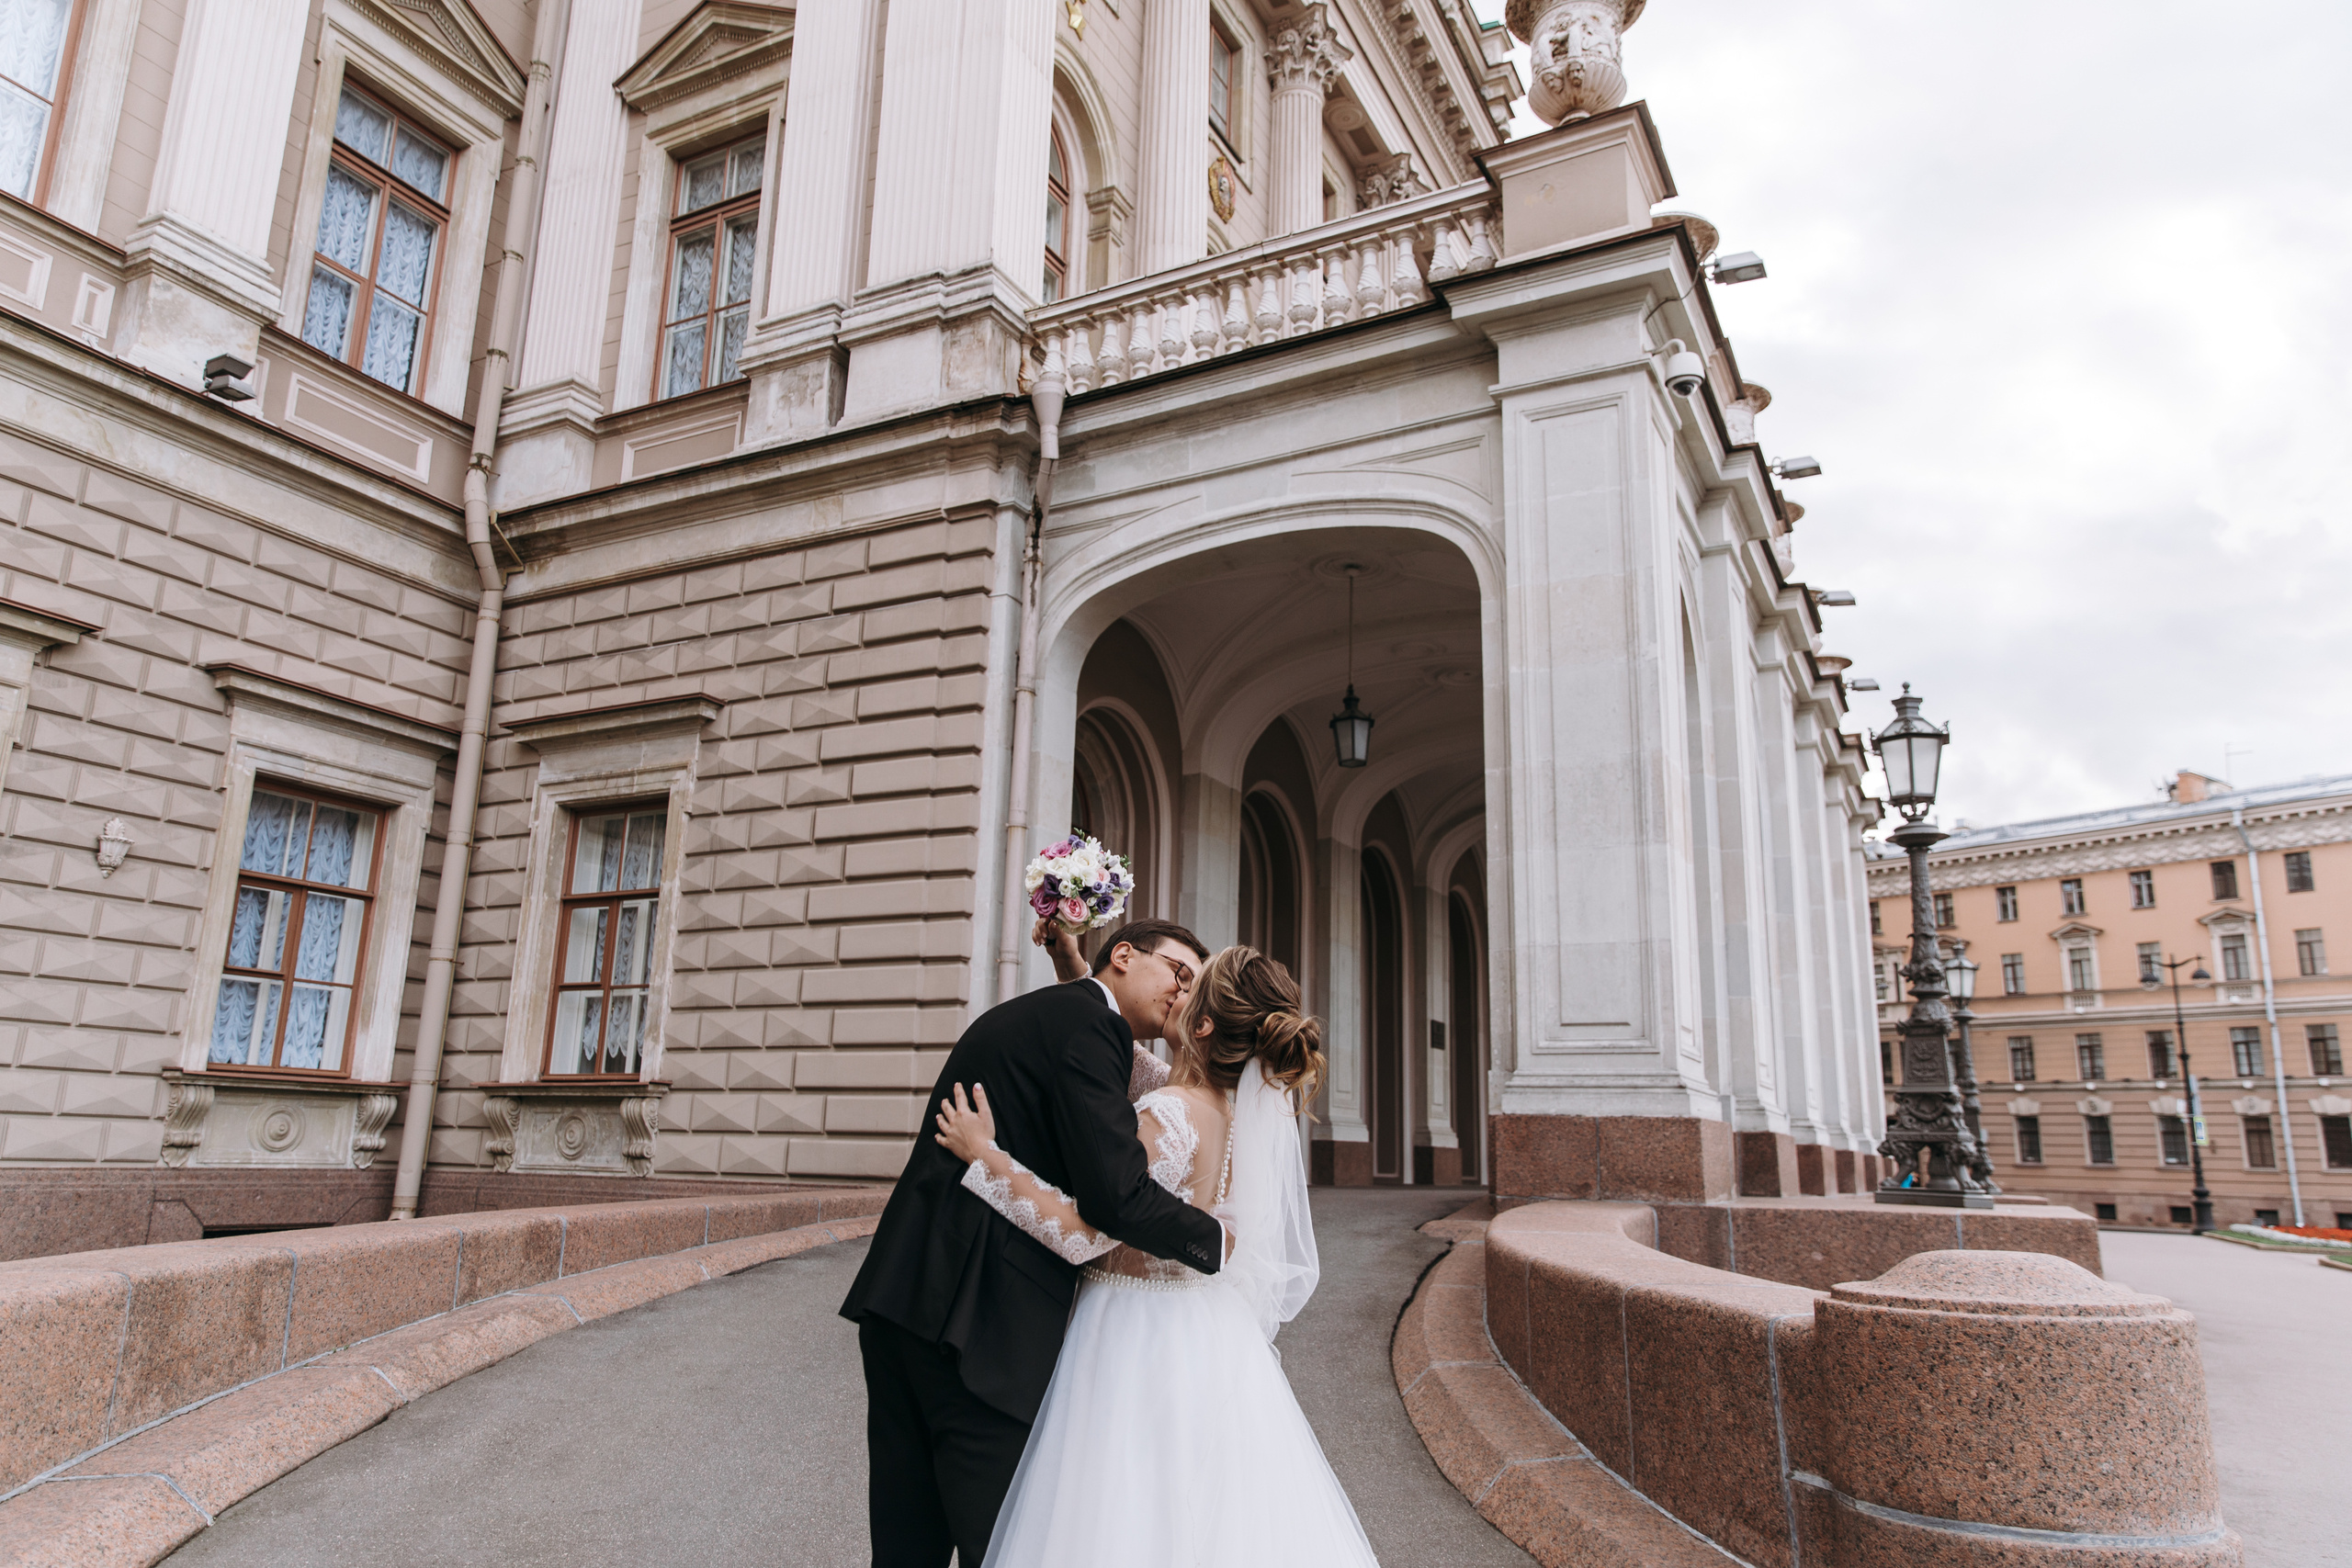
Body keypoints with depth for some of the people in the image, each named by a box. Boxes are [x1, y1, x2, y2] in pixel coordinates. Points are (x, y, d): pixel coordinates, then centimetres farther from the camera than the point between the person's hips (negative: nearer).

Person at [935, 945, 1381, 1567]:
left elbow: (1083, 1235, -24)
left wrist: (985, 1156, -18)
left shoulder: (1168, 1116, -24)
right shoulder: (1252, 1112, 0)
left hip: (1138, 1338, -8)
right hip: (1217, 1336, 8)